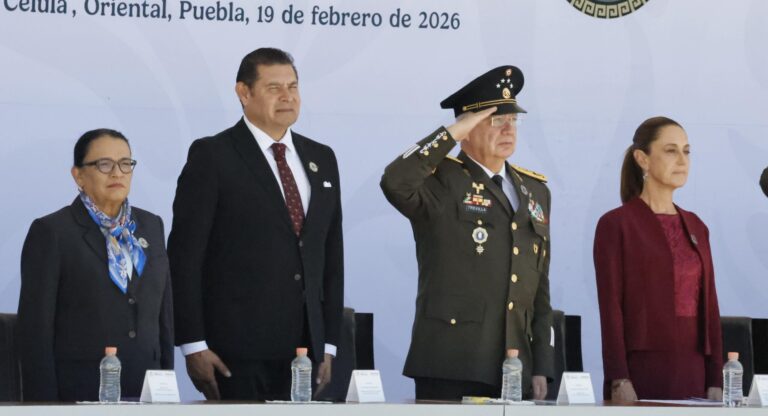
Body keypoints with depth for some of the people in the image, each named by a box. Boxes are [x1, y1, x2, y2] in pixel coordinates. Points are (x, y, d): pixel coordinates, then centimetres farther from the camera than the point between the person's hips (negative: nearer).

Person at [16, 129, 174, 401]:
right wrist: (45, 403, -11)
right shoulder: (51, 232, -2)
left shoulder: (151, 226, 14)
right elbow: (35, 327, -5)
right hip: (78, 394, -4)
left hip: (145, 390, 4)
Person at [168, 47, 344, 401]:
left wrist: (329, 343, 12)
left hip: (303, 350, 5)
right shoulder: (212, 156, -2)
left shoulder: (321, 159, 15)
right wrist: (194, 345, -10)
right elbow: (184, 256, -6)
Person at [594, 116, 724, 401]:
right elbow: (610, 307, -7)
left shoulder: (695, 227, 15)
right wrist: (619, 382, -14)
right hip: (639, 371, -5)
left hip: (692, 374, 5)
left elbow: (708, 305, 13)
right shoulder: (615, 225, -2)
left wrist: (715, 381, 6)